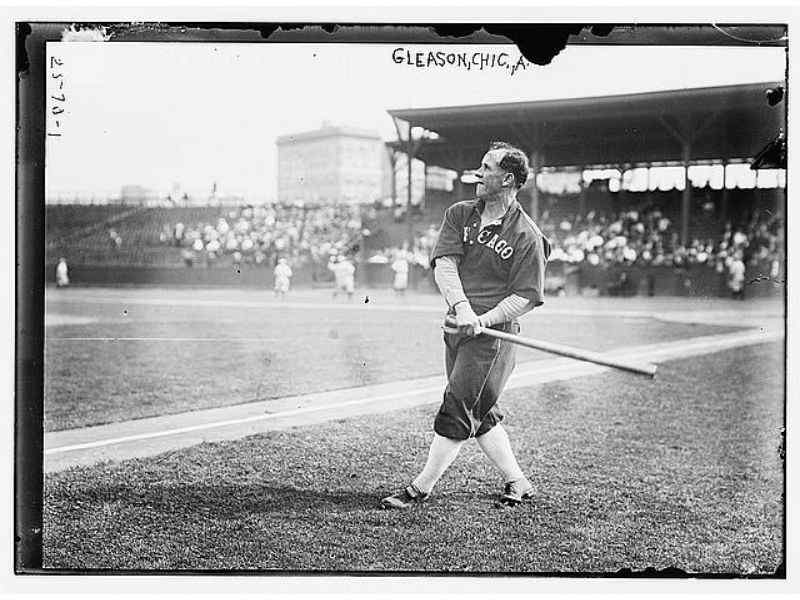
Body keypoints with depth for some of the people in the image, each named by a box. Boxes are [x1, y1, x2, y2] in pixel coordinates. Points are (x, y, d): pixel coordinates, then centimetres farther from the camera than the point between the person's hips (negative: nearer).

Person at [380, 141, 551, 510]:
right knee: (479, 414, 12)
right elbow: (444, 263, -6)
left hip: (494, 332, -6)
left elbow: (526, 296, -10)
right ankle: (517, 483, 25)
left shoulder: (527, 237, -8)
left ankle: (421, 489, 1)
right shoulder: (459, 215, 6)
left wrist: (481, 321, -22)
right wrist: (461, 306, -24)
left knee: (457, 410, -8)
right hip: (457, 327, 6)